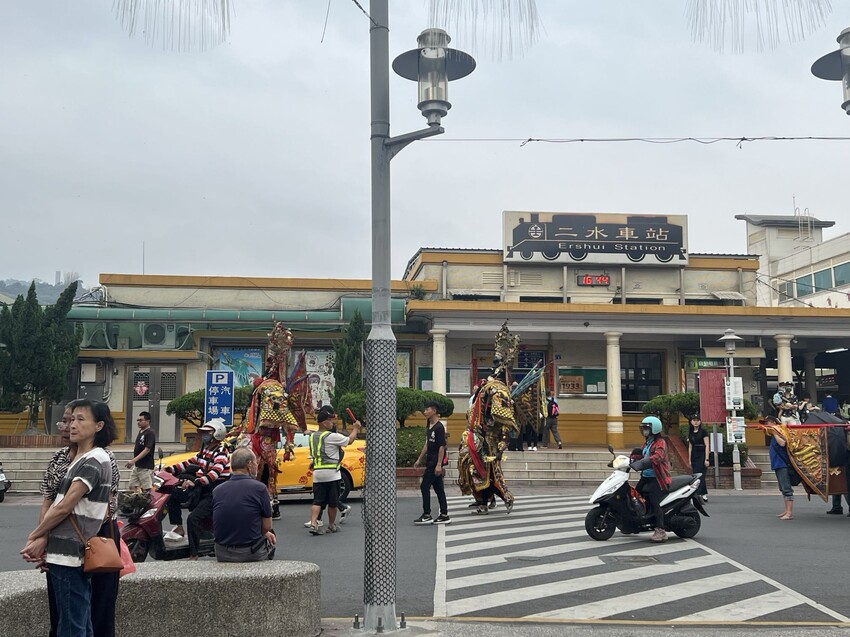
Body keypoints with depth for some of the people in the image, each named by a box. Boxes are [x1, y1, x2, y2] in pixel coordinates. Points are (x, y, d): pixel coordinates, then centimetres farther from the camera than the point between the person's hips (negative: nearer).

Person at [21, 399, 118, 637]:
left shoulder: (93, 461, -14)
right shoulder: (80, 459, 16)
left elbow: (64, 507, -16)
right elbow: (57, 503, 10)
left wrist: (35, 535, -4)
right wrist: (44, 538, -3)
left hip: (71, 554, -9)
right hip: (66, 553, 9)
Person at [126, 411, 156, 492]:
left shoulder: (150, 433, -14)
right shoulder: (140, 432, 13)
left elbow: (147, 450, -21)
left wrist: (133, 460, -26)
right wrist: (132, 461, 17)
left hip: (146, 467, -9)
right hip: (137, 466, 9)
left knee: (147, 490, -5)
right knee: (132, 487, 9)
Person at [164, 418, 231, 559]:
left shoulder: (221, 452, -13)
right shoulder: (205, 451, 16)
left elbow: (214, 474, -28)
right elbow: (189, 463, 17)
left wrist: (195, 482, -41)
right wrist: (169, 470, 5)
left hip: (215, 493, -9)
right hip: (202, 490, 9)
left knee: (193, 518, -24)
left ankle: (193, 555, -20)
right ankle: (178, 528, 1)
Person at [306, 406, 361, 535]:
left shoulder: (312, 436, 10)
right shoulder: (332, 436, -13)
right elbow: (349, 440, -6)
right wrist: (355, 428, 8)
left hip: (317, 474, 6)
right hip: (332, 474, -6)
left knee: (317, 501, 5)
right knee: (333, 502, 9)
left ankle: (313, 524, -10)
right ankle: (331, 526, 20)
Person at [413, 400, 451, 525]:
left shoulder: (439, 427, -14)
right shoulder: (429, 428, 14)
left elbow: (442, 446, -17)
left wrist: (439, 464, -21)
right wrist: (419, 460, 23)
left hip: (436, 463, -9)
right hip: (430, 463, 9)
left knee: (424, 487, -6)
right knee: (438, 488, 10)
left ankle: (426, 515, 0)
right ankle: (444, 515, 14)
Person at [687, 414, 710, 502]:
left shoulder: (703, 431, -5)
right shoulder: (690, 432, 12)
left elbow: (707, 445, -8)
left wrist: (706, 459, -14)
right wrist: (690, 460, 12)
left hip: (702, 455, -6)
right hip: (694, 456, 6)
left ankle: (697, 495, -17)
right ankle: (704, 495, 15)